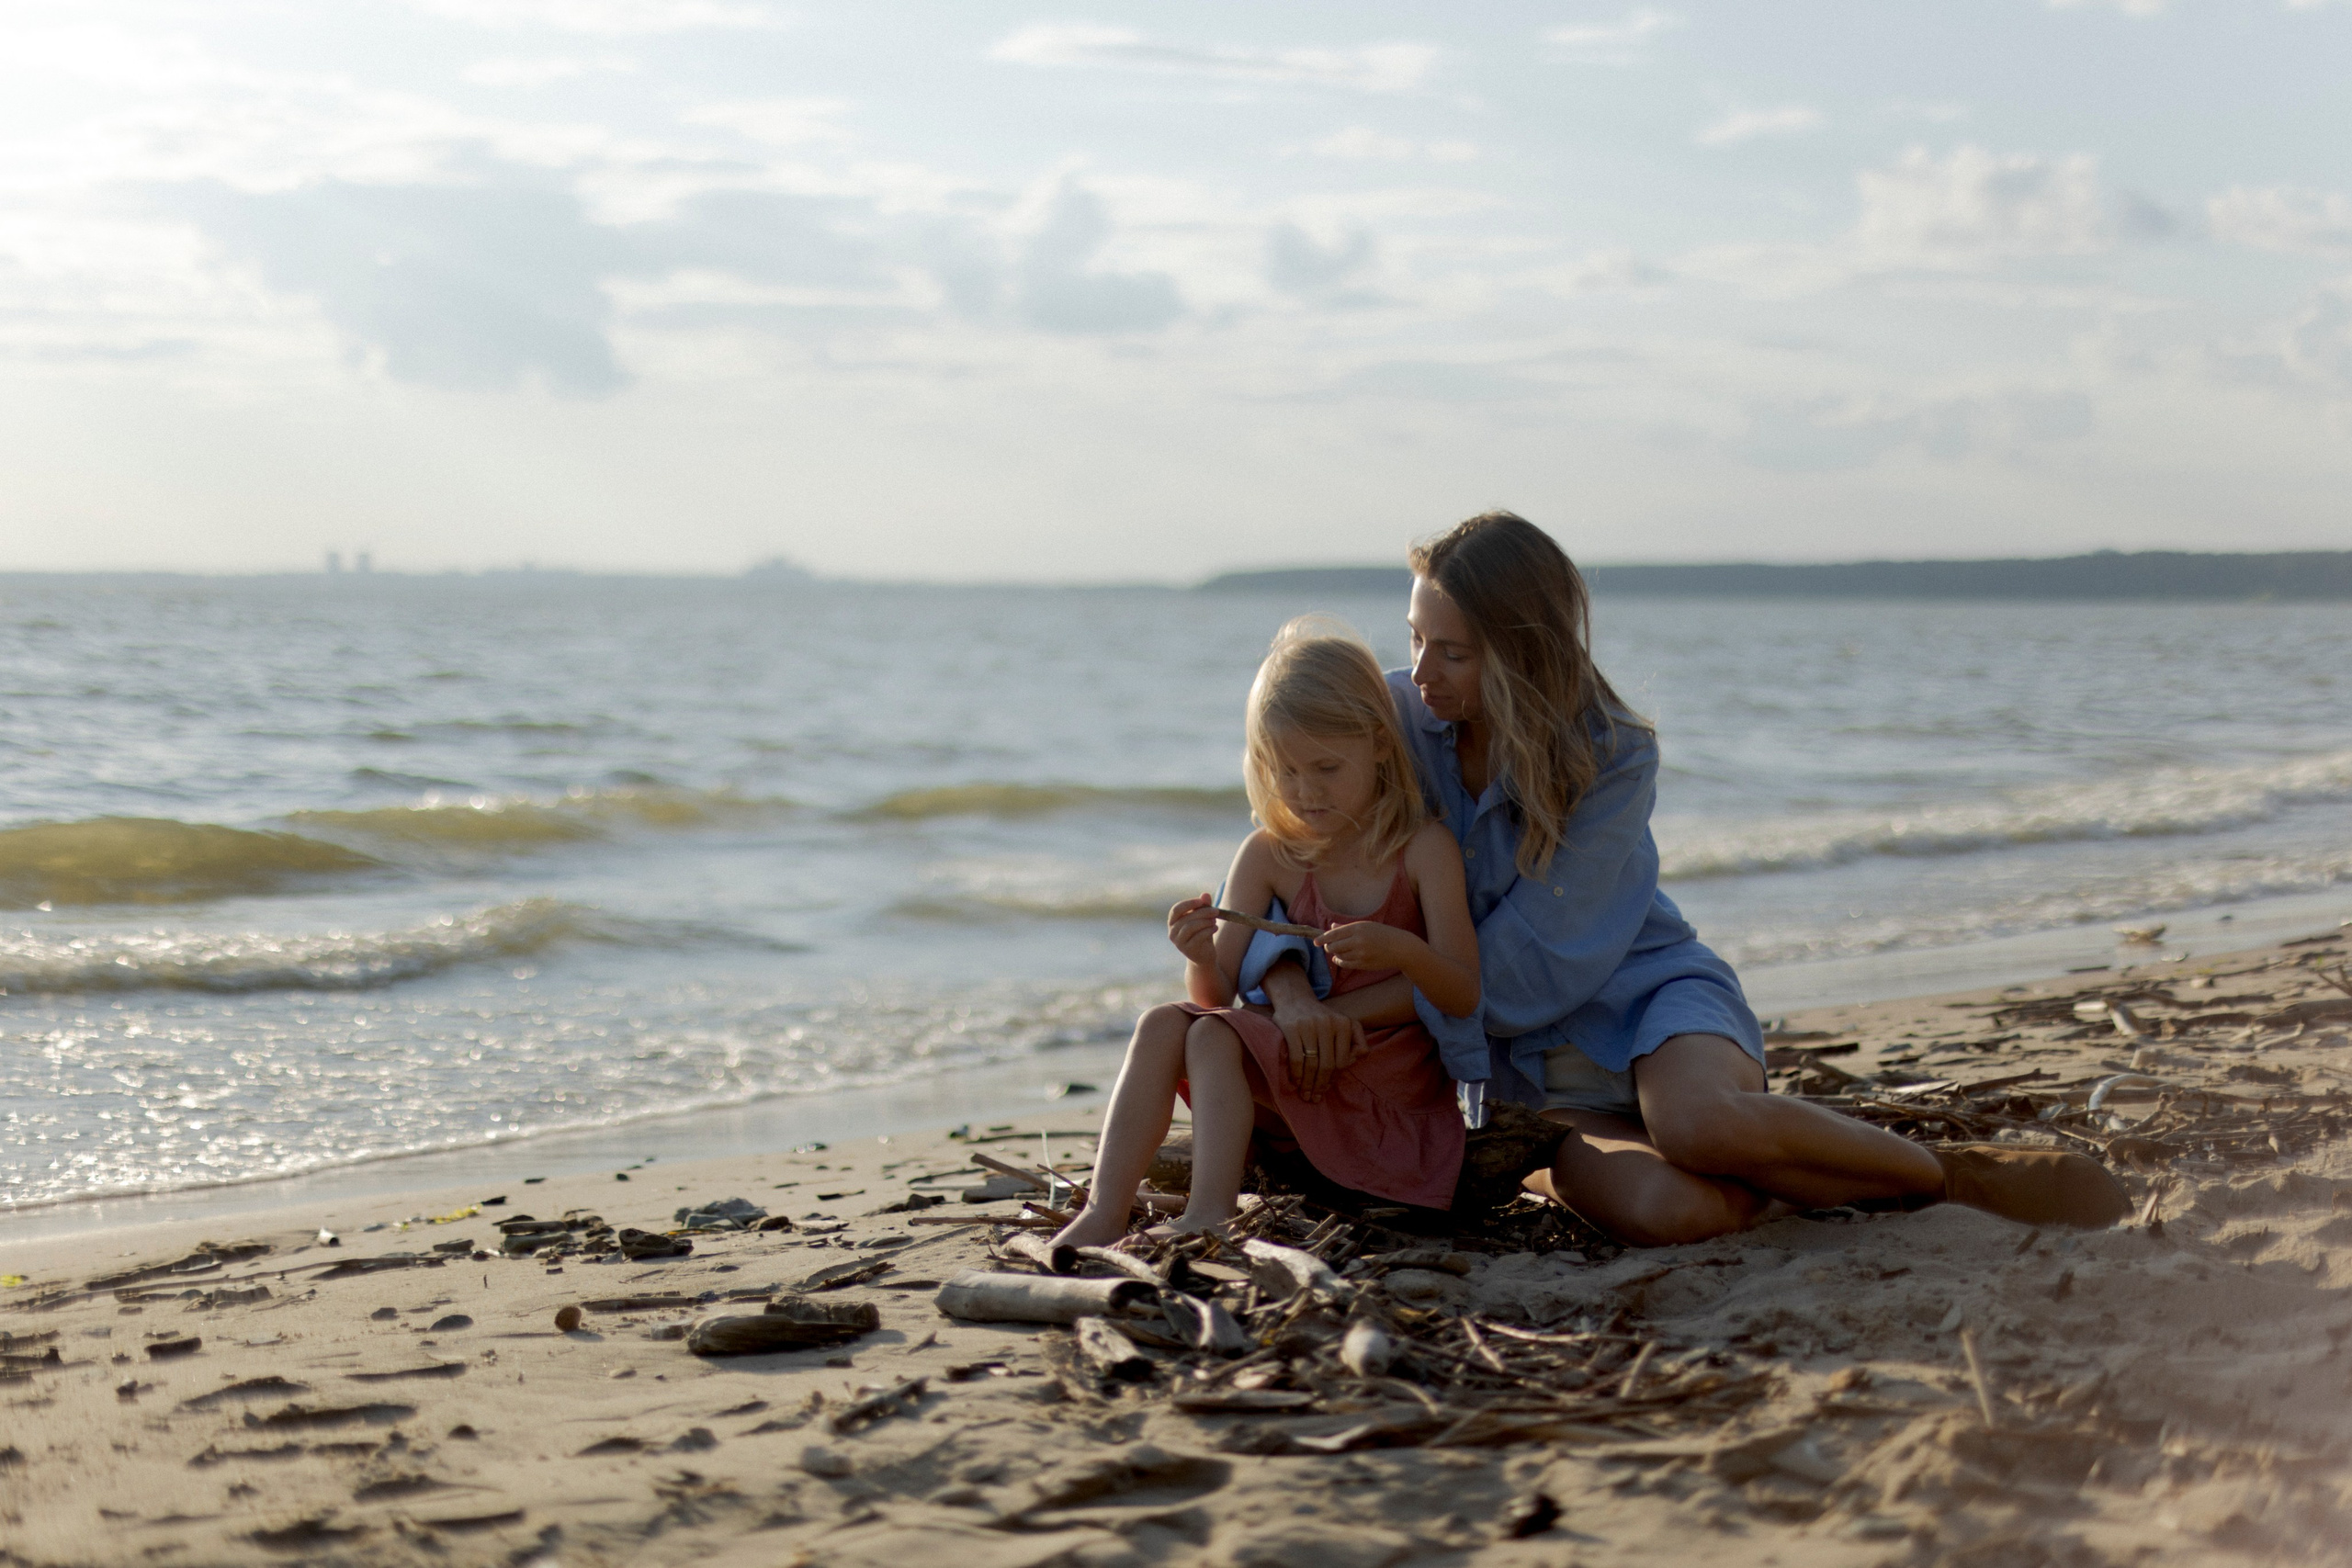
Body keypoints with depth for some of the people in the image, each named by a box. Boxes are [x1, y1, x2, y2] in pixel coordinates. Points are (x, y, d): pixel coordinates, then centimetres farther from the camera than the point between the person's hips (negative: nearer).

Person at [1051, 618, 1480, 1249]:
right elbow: (1218, 996, -1)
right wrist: (1201, 959, -24)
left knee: (1214, 1038, -26)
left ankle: (1208, 1218, -37)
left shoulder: (1423, 849, -8)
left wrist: (1399, 949, -32)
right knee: (1163, 1025, -18)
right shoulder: (1268, 856, 3)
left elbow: (1464, 997, -12)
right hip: (1302, 1068, 5)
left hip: (1393, 1080, -5)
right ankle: (1104, 1215, -27)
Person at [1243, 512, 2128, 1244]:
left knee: (1696, 1122, -40)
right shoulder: (1394, 723, -7)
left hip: (1646, 992, -2)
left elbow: (1530, 960, -19)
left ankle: (1950, 1172, -17)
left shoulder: (1613, 758, -15)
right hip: (1526, 1067, 2)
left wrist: (1359, 1010, -22)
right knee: (1666, 1210, -34)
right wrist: (1293, 996, -26)